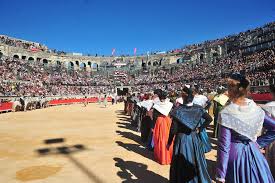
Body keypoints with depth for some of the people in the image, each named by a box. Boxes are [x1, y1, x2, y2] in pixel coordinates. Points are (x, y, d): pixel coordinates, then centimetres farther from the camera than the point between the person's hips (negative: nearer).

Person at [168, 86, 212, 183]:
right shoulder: (198, 108, -6)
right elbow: (209, 119, 0)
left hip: (181, 139, -3)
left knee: (182, 164, 12)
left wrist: (169, 142, -4)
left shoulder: (178, 110, -17)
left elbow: (173, 129, -15)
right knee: (196, 161, 21)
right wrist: (199, 128, 5)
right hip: (194, 138, 4)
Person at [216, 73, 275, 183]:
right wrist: (259, 143, 7)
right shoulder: (255, 108, -6)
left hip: (234, 155, -5)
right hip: (254, 153, 5)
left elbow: (224, 146, -20)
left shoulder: (226, 114, -22)